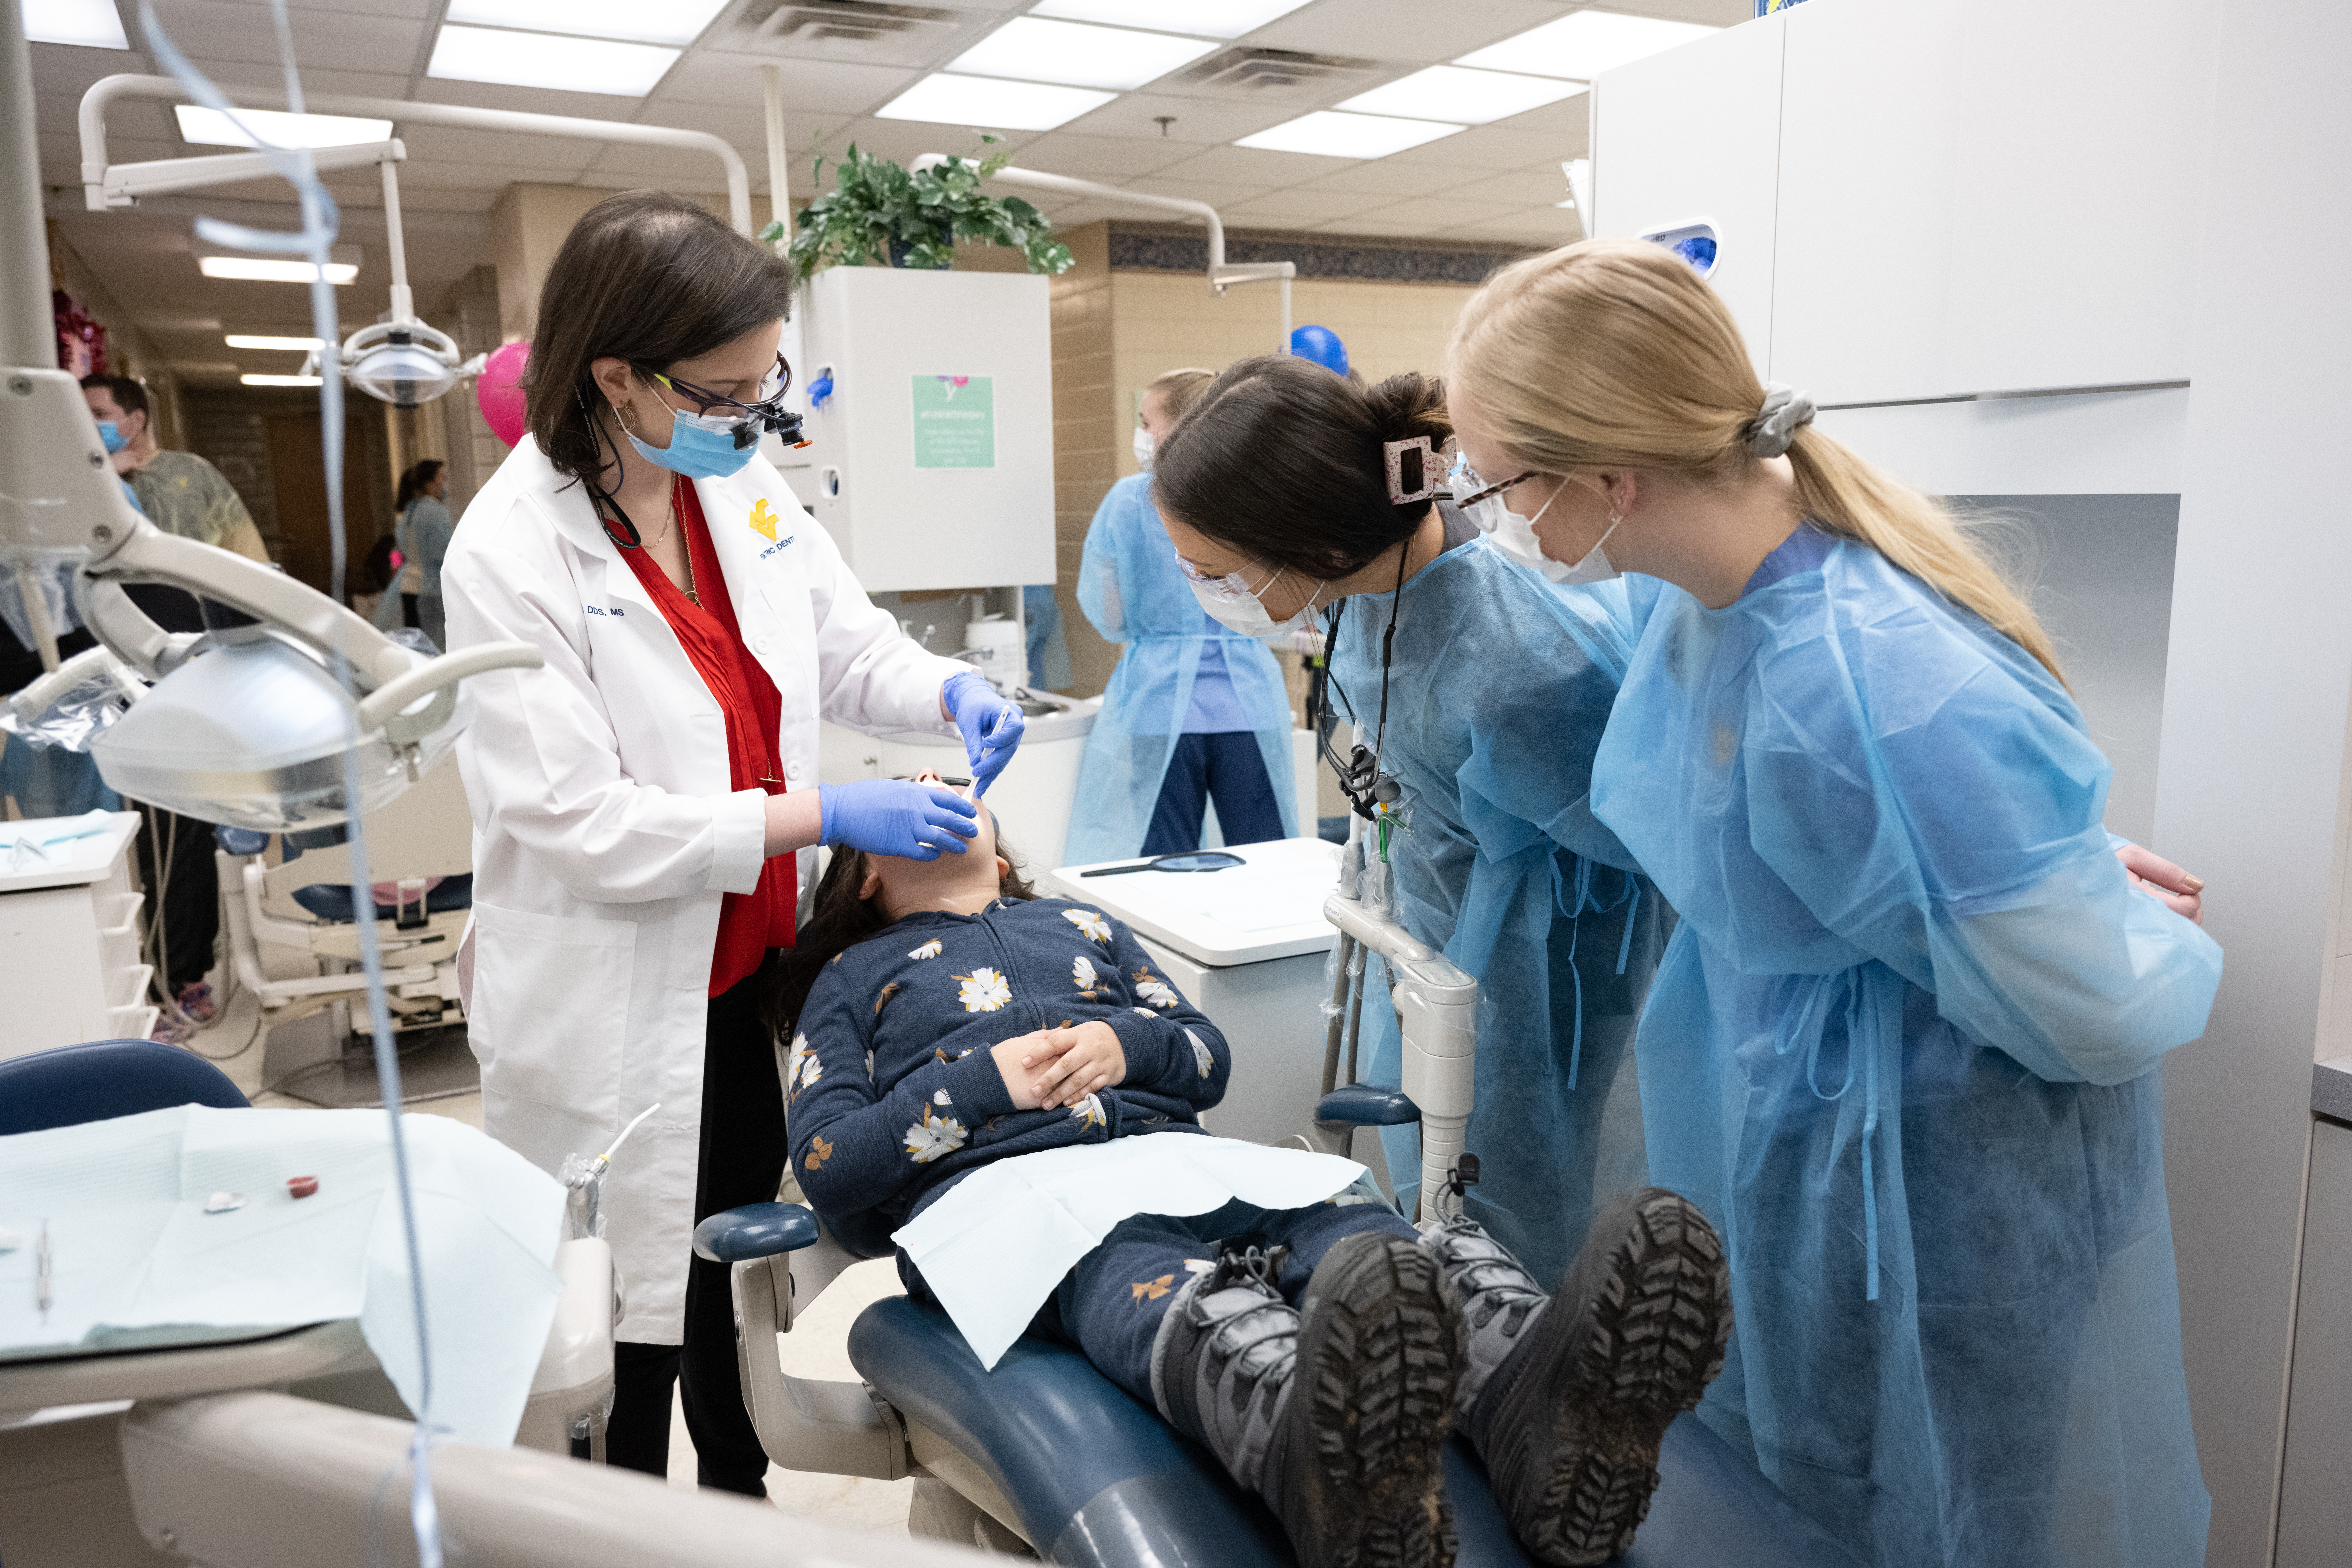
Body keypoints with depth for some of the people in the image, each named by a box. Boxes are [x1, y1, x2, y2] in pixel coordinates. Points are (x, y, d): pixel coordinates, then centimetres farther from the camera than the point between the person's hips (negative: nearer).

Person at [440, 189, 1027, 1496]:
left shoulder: (743, 484, -2)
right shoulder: (511, 555, -21)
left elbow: (848, 642, 10)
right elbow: (580, 824, -24)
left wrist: (949, 691, -11)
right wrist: (824, 817, -26)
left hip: (754, 971, 6)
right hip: (618, 1008, -6)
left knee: (740, 1284, 24)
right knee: (629, 1318, 12)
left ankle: (744, 1502, 47)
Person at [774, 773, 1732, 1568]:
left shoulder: (1079, 924, 35)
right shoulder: (853, 977, 25)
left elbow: (1209, 1057, 25)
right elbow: (825, 1160, 10)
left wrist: (1124, 1043, 2)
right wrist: (990, 1079, -2)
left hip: (1171, 1153, 4)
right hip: (996, 1183, -3)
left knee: (1350, 1228, -33)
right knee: (1159, 1284, -41)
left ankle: (1542, 1407, -63)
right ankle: (1339, 1488, -73)